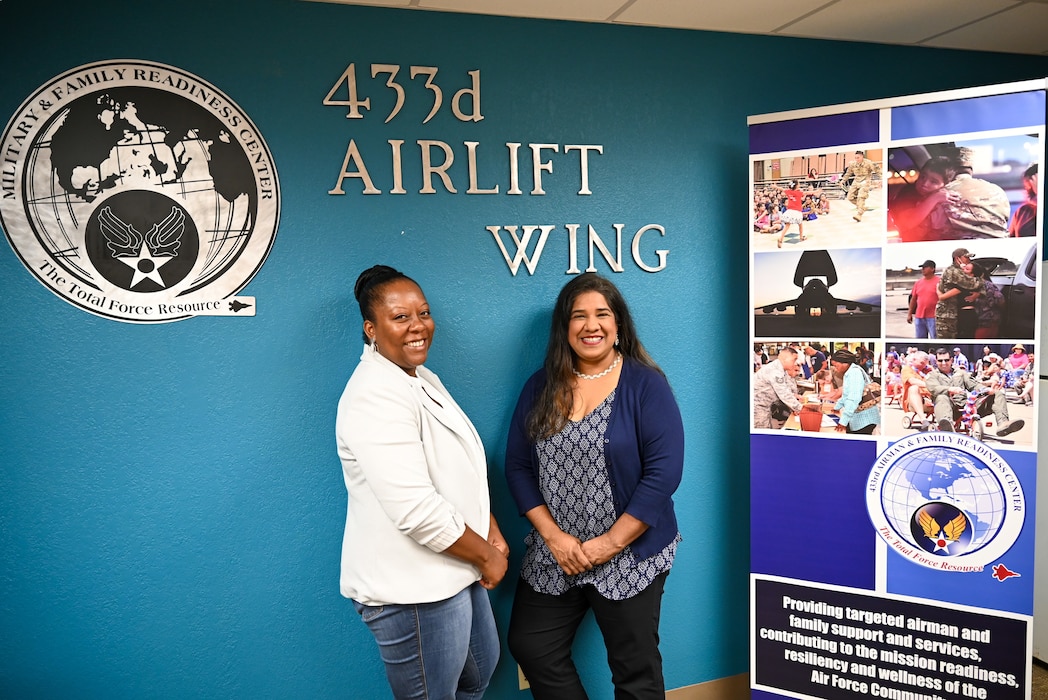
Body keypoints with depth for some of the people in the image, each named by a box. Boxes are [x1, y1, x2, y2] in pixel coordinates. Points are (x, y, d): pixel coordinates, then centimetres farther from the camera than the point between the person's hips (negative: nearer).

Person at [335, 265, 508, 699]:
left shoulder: (423, 379, 8)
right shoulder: (376, 396, -25)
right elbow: (418, 511, -30)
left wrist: (492, 533, 6)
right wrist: (486, 556, -16)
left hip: (452, 571, 10)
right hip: (411, 588, -10)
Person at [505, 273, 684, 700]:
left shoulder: (646, 384, -9)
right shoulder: (540, 388, 2)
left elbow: (664, 471, -15)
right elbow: (518, 466, 1)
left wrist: (611, 542, -17)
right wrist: (553, 536, -9)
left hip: (630, 557, -3)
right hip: (554, 553, 4)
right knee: (530, 648, 11)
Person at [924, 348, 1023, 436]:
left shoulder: (960, 372, 31)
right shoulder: (932, 375, 15)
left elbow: (974, 385, 18)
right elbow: (934, 389, -7)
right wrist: (950, 389, -28)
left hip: (966, 405, 5)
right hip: (950, 406, -5)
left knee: (997, 394, -6)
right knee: (942, 398, -40)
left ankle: (1002, 423, -33)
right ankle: (946, 425, -74)